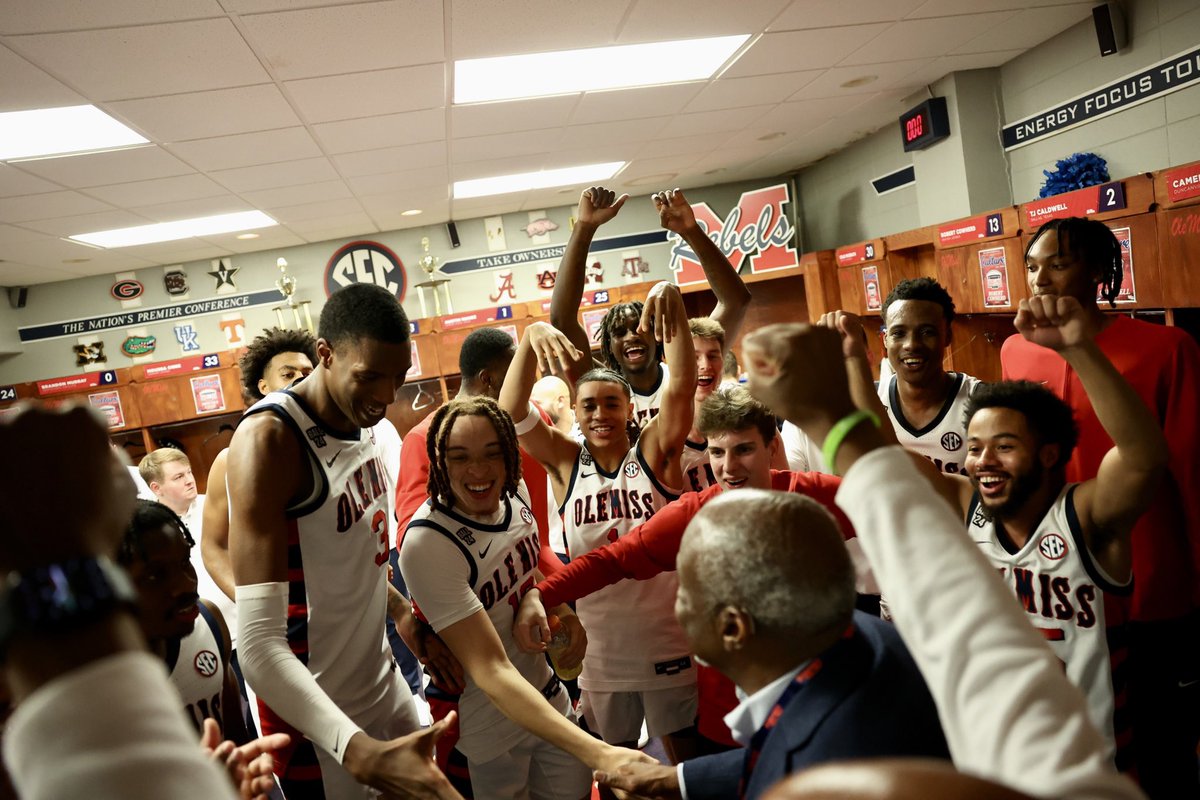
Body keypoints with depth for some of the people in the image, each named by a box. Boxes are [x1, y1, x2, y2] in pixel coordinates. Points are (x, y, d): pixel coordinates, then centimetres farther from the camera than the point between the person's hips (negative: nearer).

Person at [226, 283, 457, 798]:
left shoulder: (362, 417, 1)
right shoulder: (269, 439, -23)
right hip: (318, 717, -7)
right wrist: (358, 751, -40)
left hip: (384, 682, 7)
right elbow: (259, 645, -30)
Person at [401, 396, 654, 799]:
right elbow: (491, 670, -33)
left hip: (548, 695, 6)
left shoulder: (515, 492, -9)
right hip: (487, 726, -6)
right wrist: (597, 752, -41)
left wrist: (565, 612, -6)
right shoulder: (427, 544, -30)